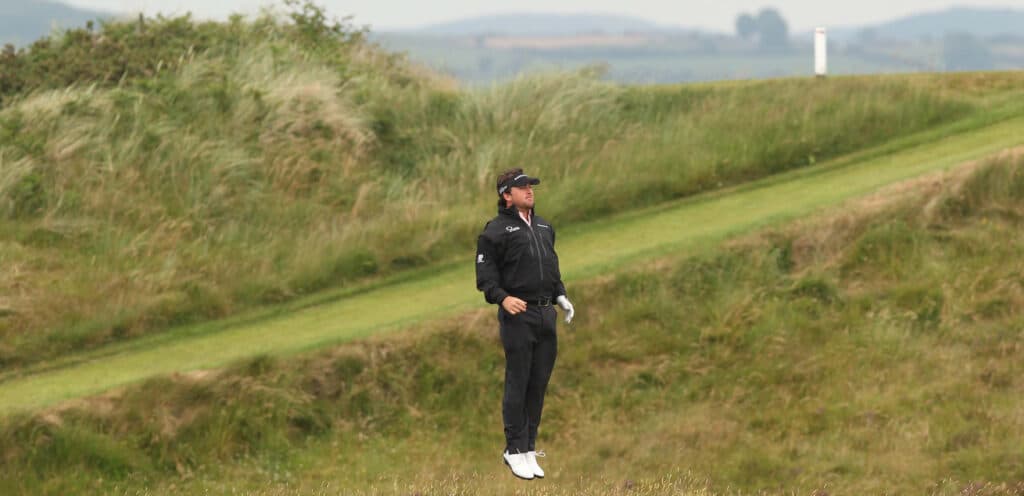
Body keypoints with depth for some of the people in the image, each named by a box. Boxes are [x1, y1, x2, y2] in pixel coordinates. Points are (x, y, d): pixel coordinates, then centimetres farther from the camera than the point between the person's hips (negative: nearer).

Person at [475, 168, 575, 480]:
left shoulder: (544, 227, 18)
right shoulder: (496, 230, -4)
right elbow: (485, 273, -8)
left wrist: (561, 296, 13)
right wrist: (502, 298, -23)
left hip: (546, 314, 7)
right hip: (518, 315, -7)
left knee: (539, 384, 8)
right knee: (518, 384, -4)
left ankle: (529, 448, 15)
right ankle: (516, 450, 2)